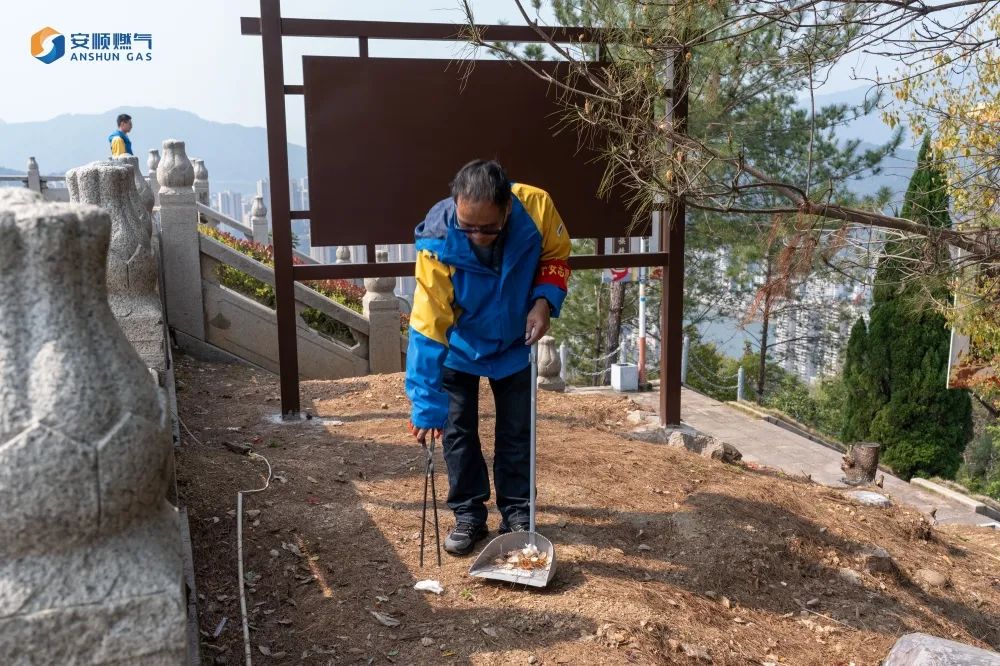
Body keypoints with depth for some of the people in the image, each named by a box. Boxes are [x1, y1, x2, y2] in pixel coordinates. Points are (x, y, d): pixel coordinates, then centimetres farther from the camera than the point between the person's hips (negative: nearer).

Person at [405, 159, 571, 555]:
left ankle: (517, 514, 26)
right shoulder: (438, 243, -35)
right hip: (458, 349, -1)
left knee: (517, 432, 9)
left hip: (514, 346, 2)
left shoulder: (536, 207, -30)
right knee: (458, 433, 5)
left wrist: (544, 300, -24)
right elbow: (427, 327, -31)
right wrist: (426, 406, -32)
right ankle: (468, 515, 24)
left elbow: (556, 255, -6)